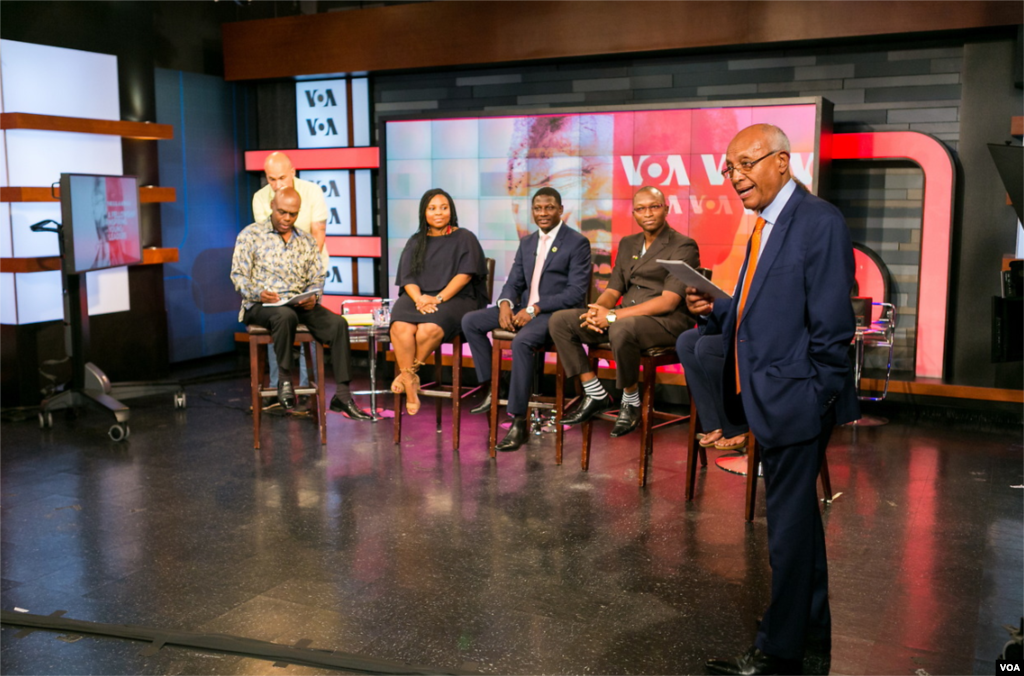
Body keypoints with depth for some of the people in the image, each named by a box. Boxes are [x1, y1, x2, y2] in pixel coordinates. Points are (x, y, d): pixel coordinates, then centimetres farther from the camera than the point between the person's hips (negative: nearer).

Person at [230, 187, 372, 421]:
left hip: (300, 304, 4)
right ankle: (284, 379, -22)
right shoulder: (250, 235, 5)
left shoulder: (307, 241, 18)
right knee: (286, 315, -40)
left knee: (337, 323, -24)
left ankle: (342, 395, -24)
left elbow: (317, 277, 14)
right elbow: (239, 275, -1)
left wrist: (314, 297, -9)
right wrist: (258, 294, -21)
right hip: (261, 305, -4)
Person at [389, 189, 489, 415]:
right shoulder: (415, 242, 20)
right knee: (400, 328, -32)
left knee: (429, 329, -36)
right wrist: (419, 298, -13)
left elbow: (465, 274, -3)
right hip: (418, 297, 3)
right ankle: (410, 386, -24)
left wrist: (439, 298, -16)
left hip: (454, 299, -3)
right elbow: (408, 277, 10)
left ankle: (408, 373, -14)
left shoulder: (464, 239, 10)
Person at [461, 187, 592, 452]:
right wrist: (505, 304, -8)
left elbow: (576, 293, -13)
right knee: (470, 321, -4)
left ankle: (519, 422, -29)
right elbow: (514, 282, 17)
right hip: (524, 308, 8)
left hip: (555, 312, -8)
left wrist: (535, 310, -20)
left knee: (521, 341, -36)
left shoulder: (577, 243, -6)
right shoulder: (526, 242, 16)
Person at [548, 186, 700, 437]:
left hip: (666, 321, -7)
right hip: (624, 317, 7)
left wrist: (613, 316, -21)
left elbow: (669, 302, -16)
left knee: (621, 328, -40)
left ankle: (631, 403, -14)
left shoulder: (683, 246, -5)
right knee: (560, 321, -9)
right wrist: (598, 309, -12)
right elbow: (613, 289, 16)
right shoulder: (627, 244, 18)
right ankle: (596, 396, -3)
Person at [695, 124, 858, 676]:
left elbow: (832, 324, -18)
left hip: (795, 402, -10)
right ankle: (814, 632, 36)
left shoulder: (819, 222, -14)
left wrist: (817, 398, -18)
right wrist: (714, 308, 2)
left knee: (789, 527, 1)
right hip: (767, 401, 10)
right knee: (797, 520, 20)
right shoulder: (764, 227, 14)